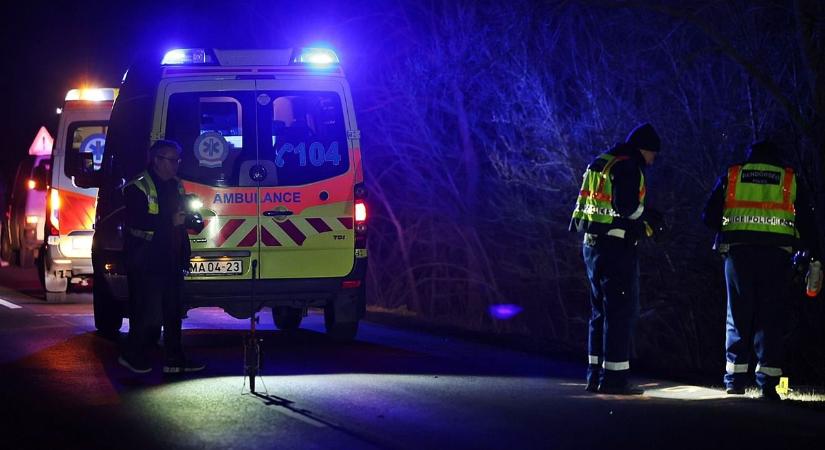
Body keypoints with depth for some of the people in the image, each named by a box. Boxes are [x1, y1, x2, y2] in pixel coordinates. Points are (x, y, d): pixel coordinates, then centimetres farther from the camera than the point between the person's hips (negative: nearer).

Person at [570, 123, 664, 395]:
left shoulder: (599, 165, 17)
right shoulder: (628, 167, -11)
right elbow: (628, 206, -23)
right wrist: (649, 220, -3)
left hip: (592, 245, 9)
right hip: (617, 247, -9)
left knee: (601, 310, 15)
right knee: (621, 311, -5)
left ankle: (595, 374, 17)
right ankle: (613, 378, -6)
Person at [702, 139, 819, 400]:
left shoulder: (732, 176, 13)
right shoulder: (789, 180, 12)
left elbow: (709, 217, 9)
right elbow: (806, 222, 7)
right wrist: (813, 258, 9)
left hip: (738, 251, 1)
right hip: (776, 253, -1)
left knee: (739, 316, 9)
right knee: (770, 318, 2)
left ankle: (735, 379, 6)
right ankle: (768, 383, -4)